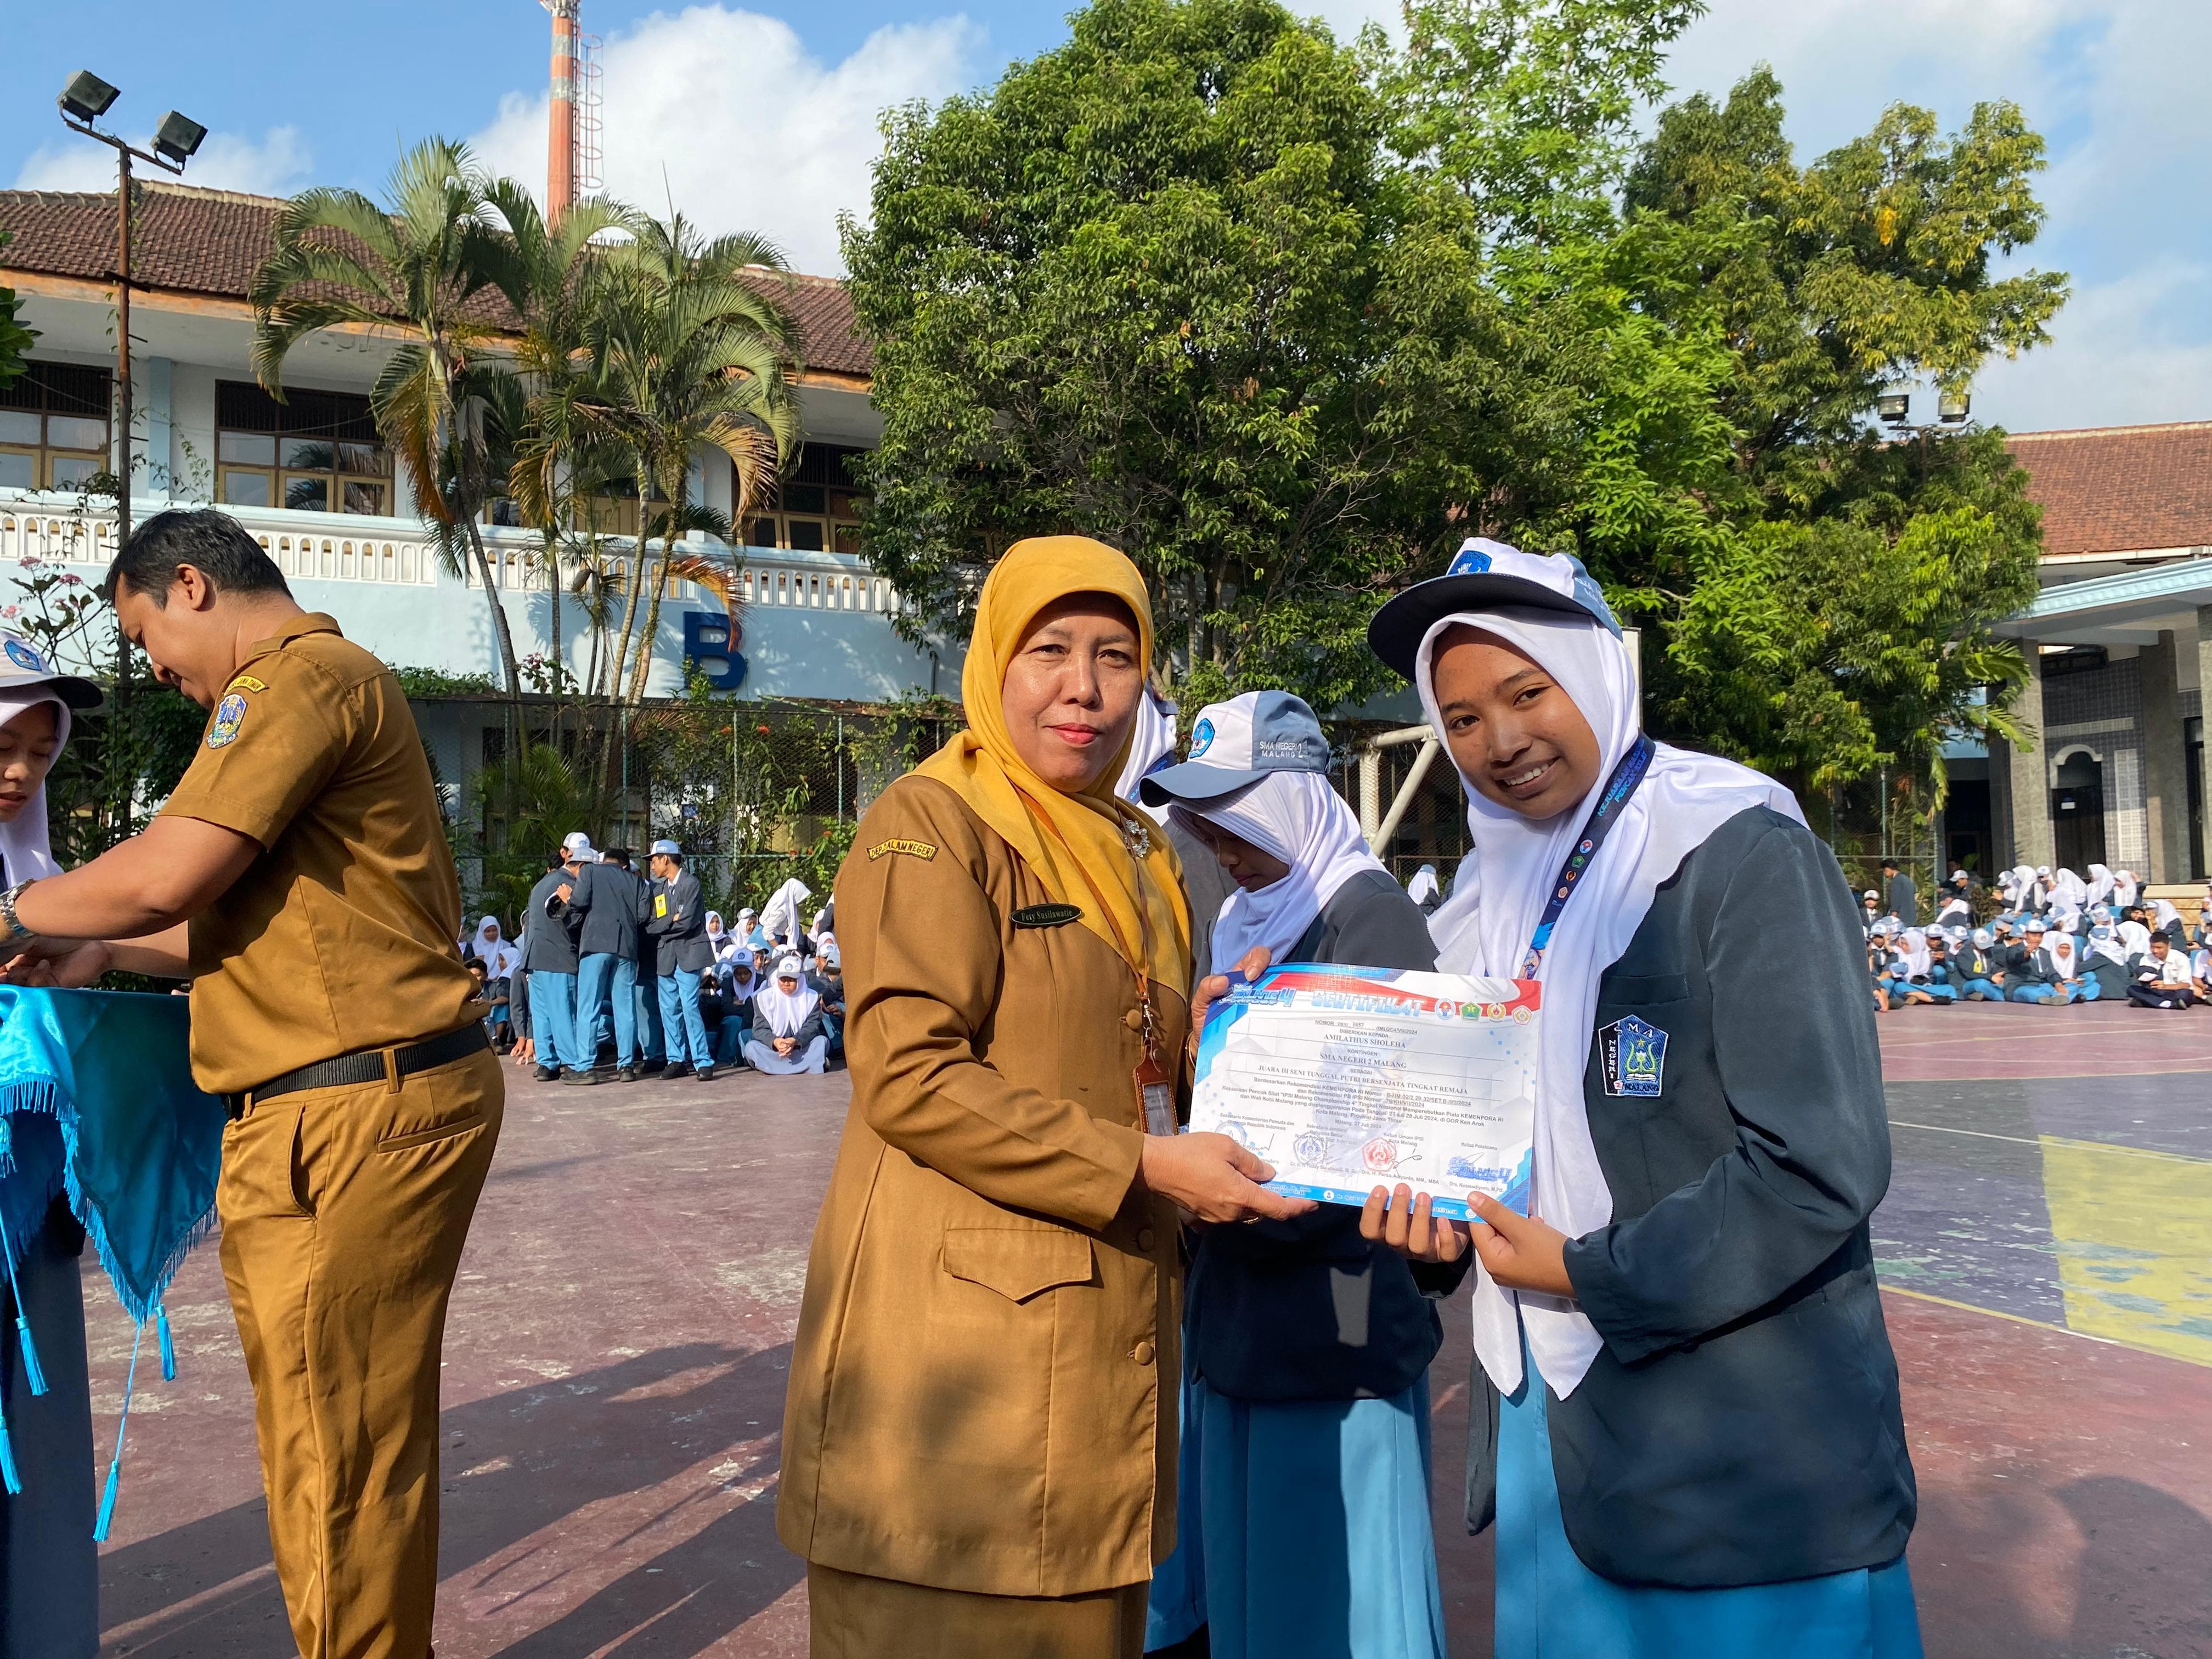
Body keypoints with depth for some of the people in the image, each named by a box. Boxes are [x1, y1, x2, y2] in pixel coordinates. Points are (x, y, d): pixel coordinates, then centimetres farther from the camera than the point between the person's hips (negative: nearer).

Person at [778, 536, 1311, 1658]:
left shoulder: (1138, 857, 16)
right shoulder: (931, 822, -8)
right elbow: (908, 1076, -18)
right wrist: (1142, 1166, -18)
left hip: (1102, 1343, 7)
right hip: (956, 1341, -7)